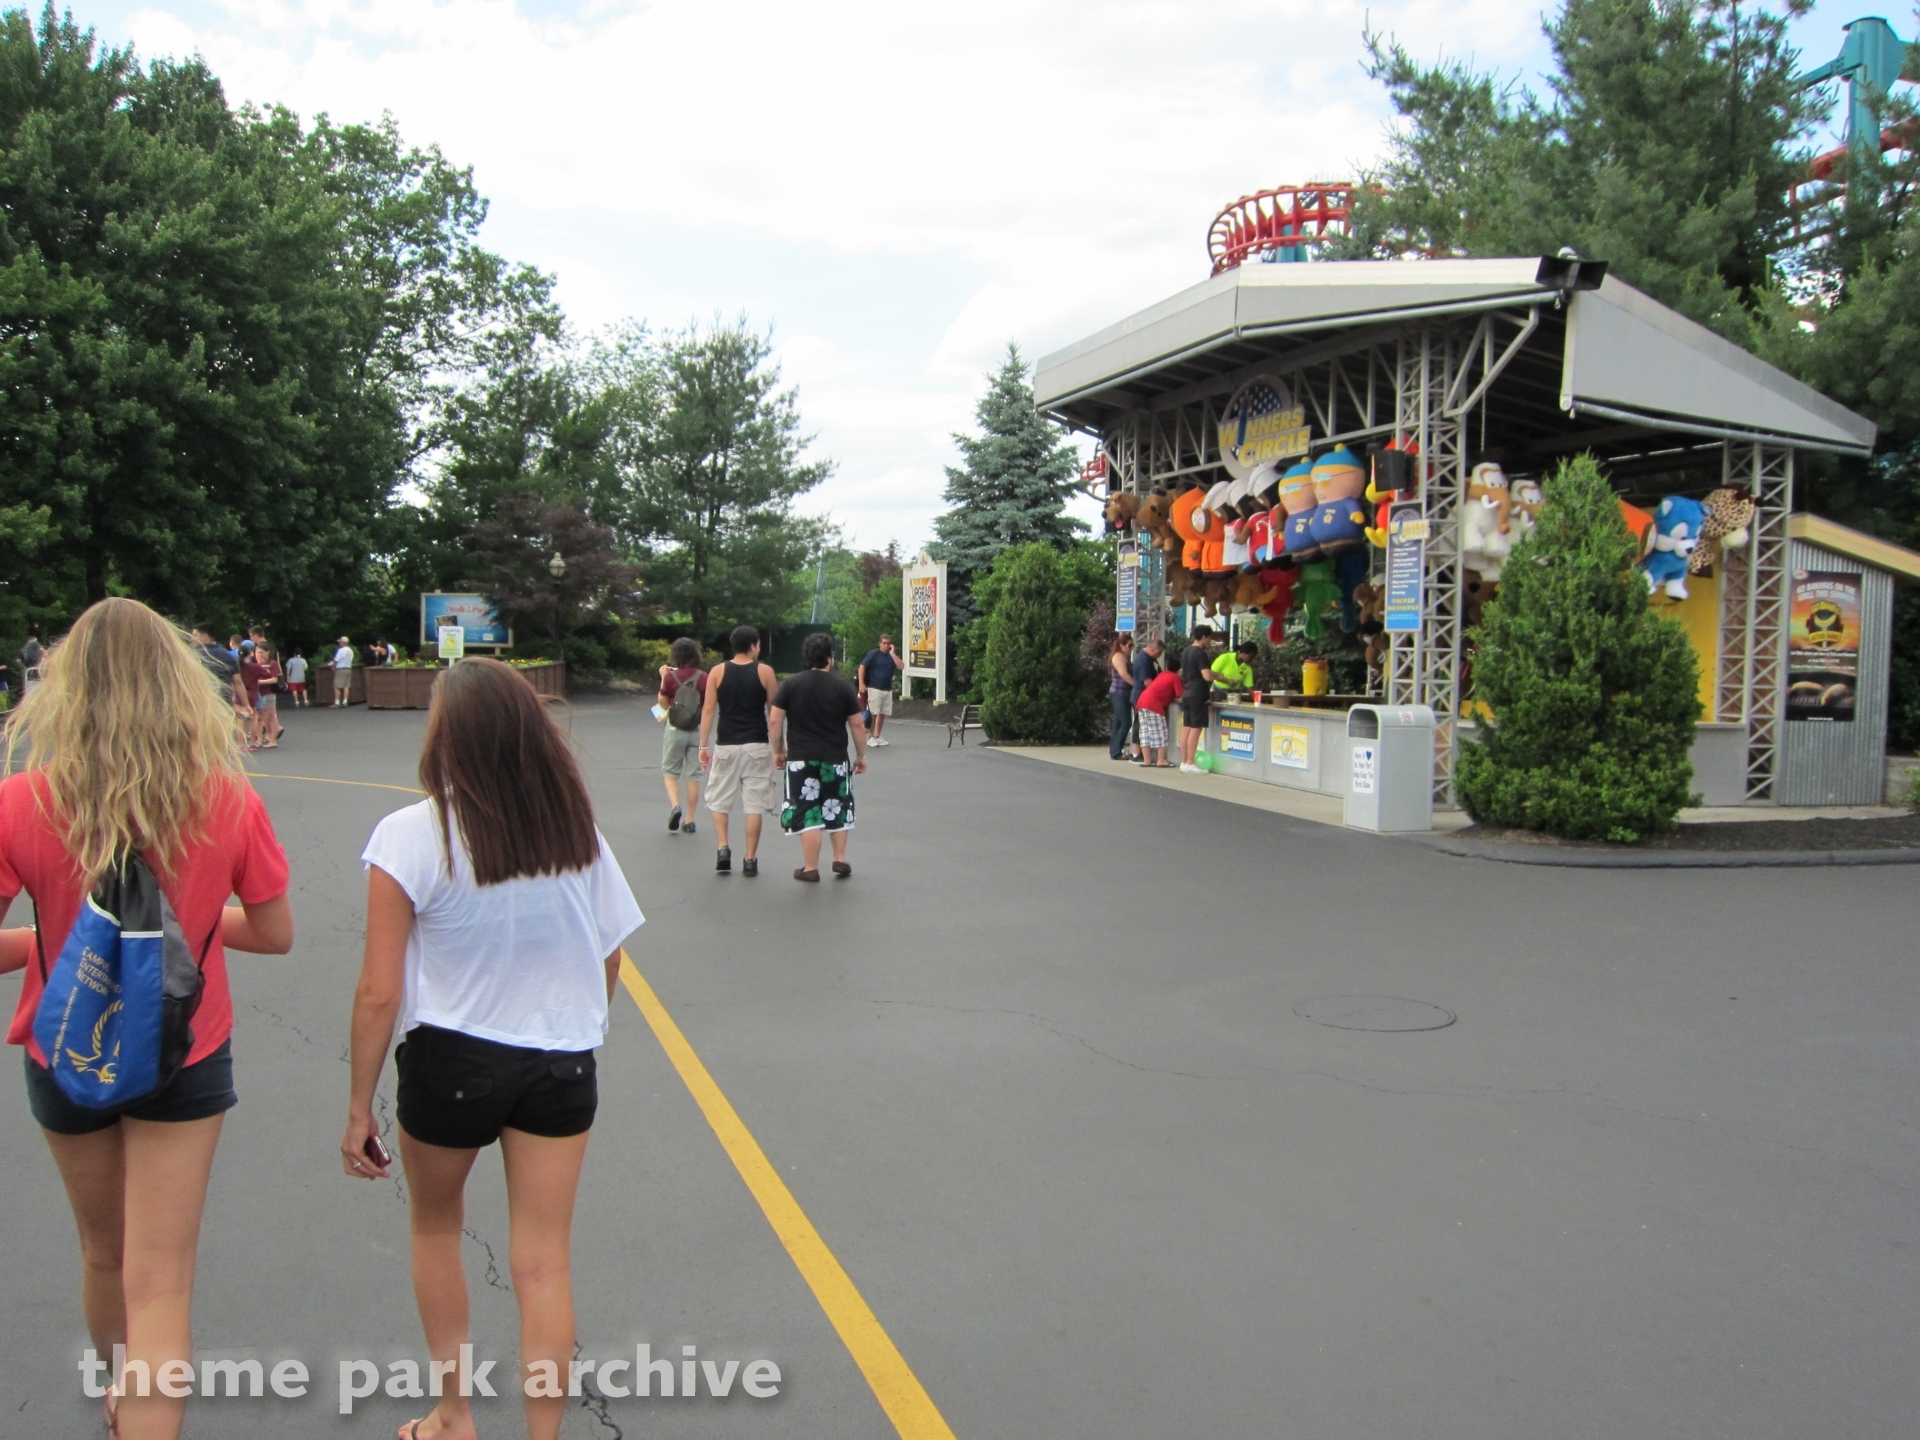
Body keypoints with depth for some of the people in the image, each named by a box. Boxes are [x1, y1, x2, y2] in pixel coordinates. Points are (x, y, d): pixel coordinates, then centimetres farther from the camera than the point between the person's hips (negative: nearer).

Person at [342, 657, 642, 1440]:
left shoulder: (410, 836, -15)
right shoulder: (576, 828, -5)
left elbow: (380, 992, -15)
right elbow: (609, 957, 2)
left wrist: (359, 1105, -4)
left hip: (451, 1059, -1)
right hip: (561, 1062, 2)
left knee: (435, 1227, 25)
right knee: (544, 1264, 10)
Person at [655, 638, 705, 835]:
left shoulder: (670, 676, -8)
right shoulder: (703, 677, -4)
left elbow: (663, 704, 2)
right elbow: (708, 708, 2)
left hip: (675, 729, -2)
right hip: (697, 730, 2)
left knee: (670, 772, 12)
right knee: (693, 775, 8)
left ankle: (676, 806, -12)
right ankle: (690, 820, 9)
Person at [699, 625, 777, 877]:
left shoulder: (718, 672, 2)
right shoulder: (765, 672, -1)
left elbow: (708, 710, -2)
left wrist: (703, 746, 2)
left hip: (726, 745, 1)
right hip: (756, 746, -1)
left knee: (718, 800, 15)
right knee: (754, 804, 4)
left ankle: (723, 848, 1)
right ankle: (750, 860, 5)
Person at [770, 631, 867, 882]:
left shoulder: (790, 684, -1)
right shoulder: (843, 687, -1)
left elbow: (774, 720, -3)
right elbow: (857, 725, 1)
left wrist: (778, 750, 8)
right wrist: (861, 755, 11)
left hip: (800, 759, -1)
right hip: (836, 759, 1)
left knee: (807, 812, 3)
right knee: (838, 808, 19)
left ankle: (810, 868, 6)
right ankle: (840, 859, 20)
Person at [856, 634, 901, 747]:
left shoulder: (893, 655, 9)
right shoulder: (873, 653, -4)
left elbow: (900, 666, -7)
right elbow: (862, 667, -7)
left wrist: (892, 653, -11)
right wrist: (861, 684, -14)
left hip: (887, 689, 5)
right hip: (874, 688, -5)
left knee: (882, 714, 7)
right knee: (872, 714, -6)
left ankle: (876, 737, 15)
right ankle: (870, 737, 0)